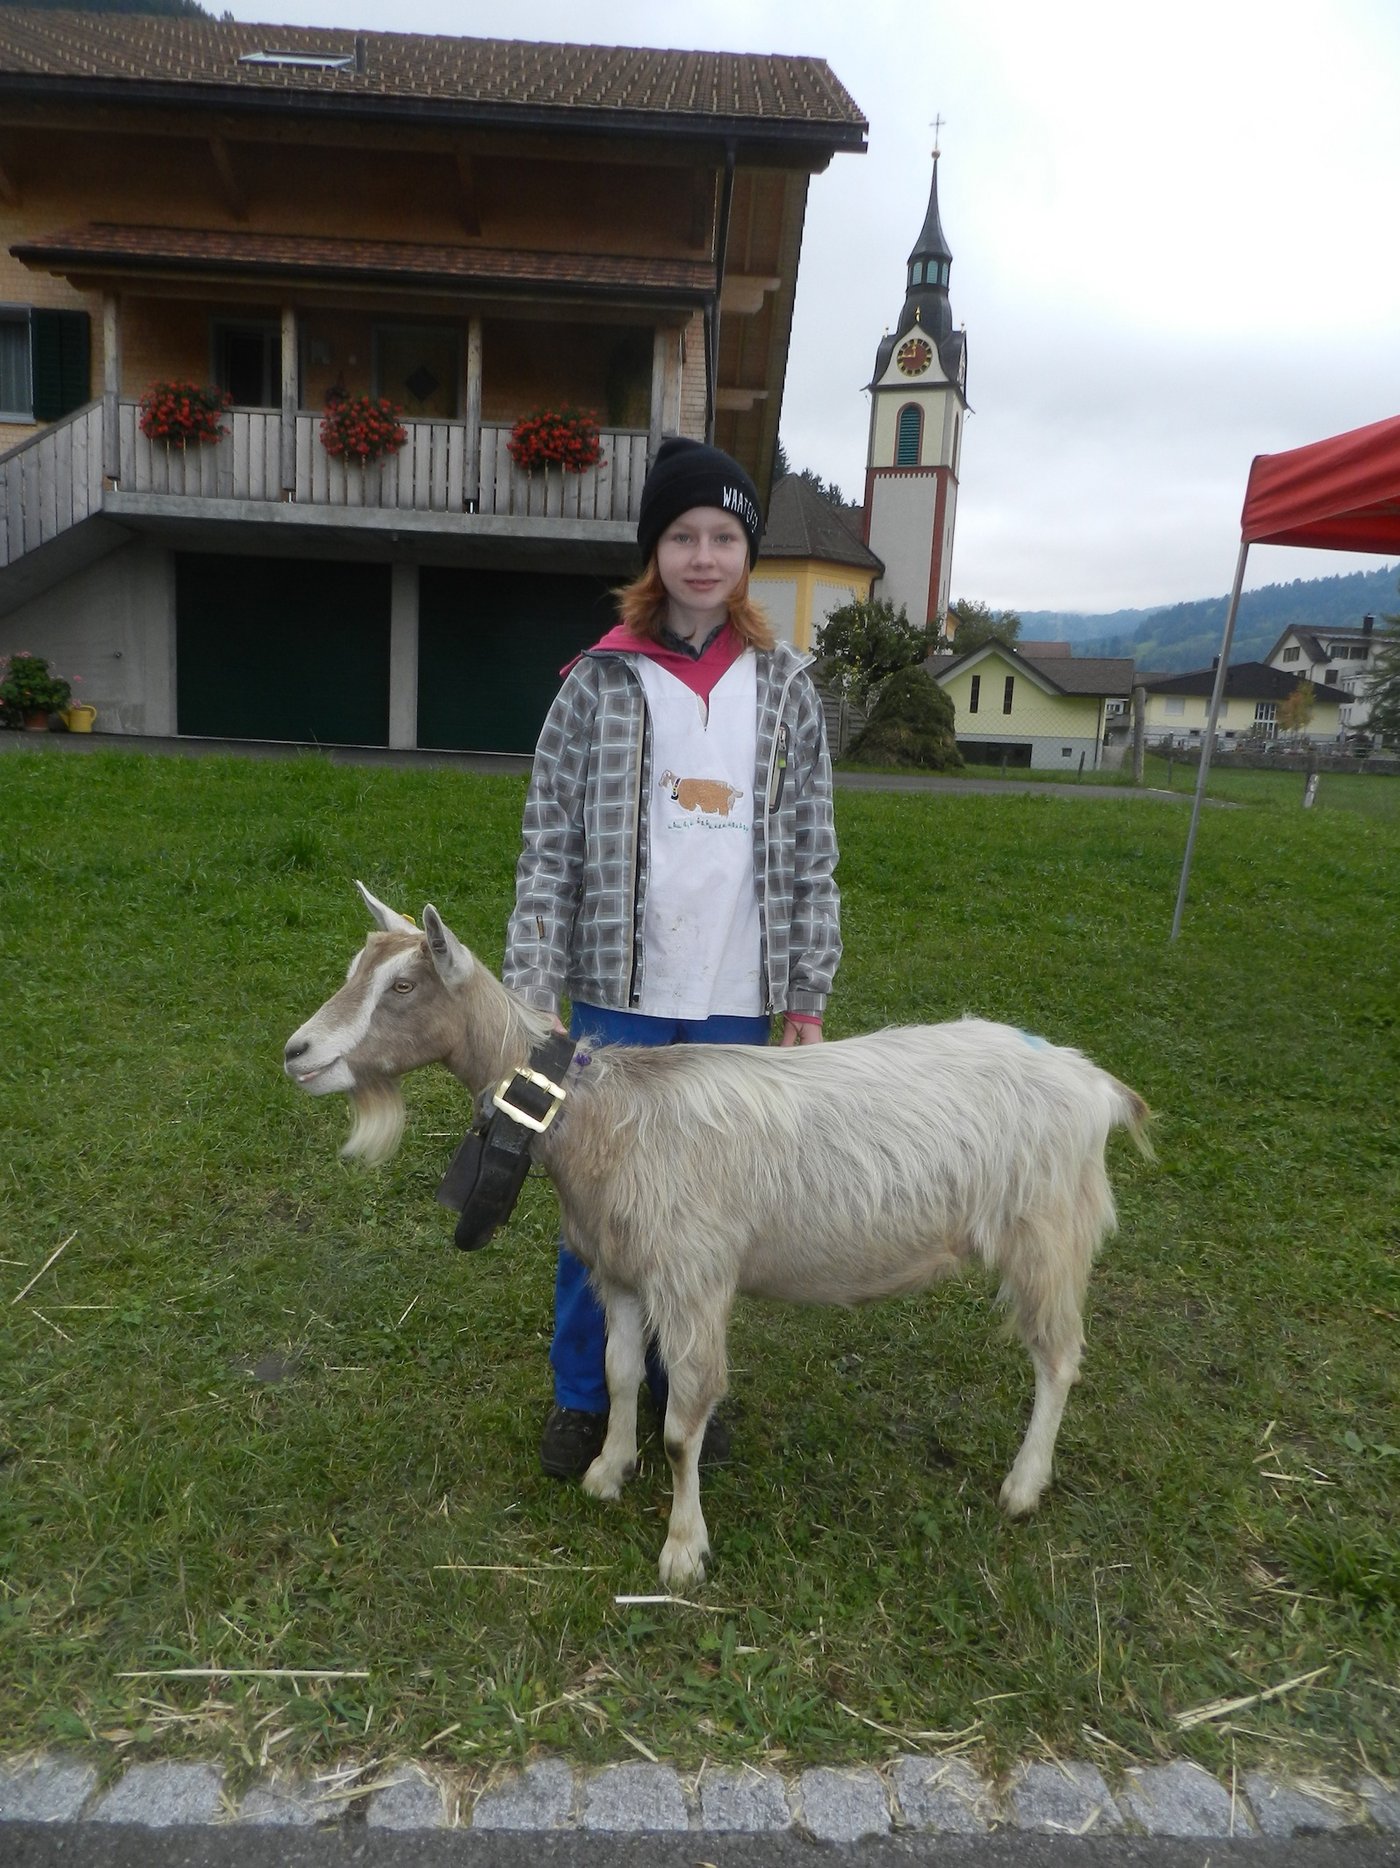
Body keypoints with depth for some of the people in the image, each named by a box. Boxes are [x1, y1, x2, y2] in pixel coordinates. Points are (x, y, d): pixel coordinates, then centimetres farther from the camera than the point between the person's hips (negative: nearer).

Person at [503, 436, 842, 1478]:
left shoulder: (787, 690, 4)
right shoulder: (600, 684, -2)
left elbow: (811, 857, 5)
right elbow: (549, 855, -3)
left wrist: (808, 999, 3)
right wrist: (530, 1000, -9)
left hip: (739, 1001, 2)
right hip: (620, 995, -1)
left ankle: (684, 1383, 35)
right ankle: (583, 1395, 30)